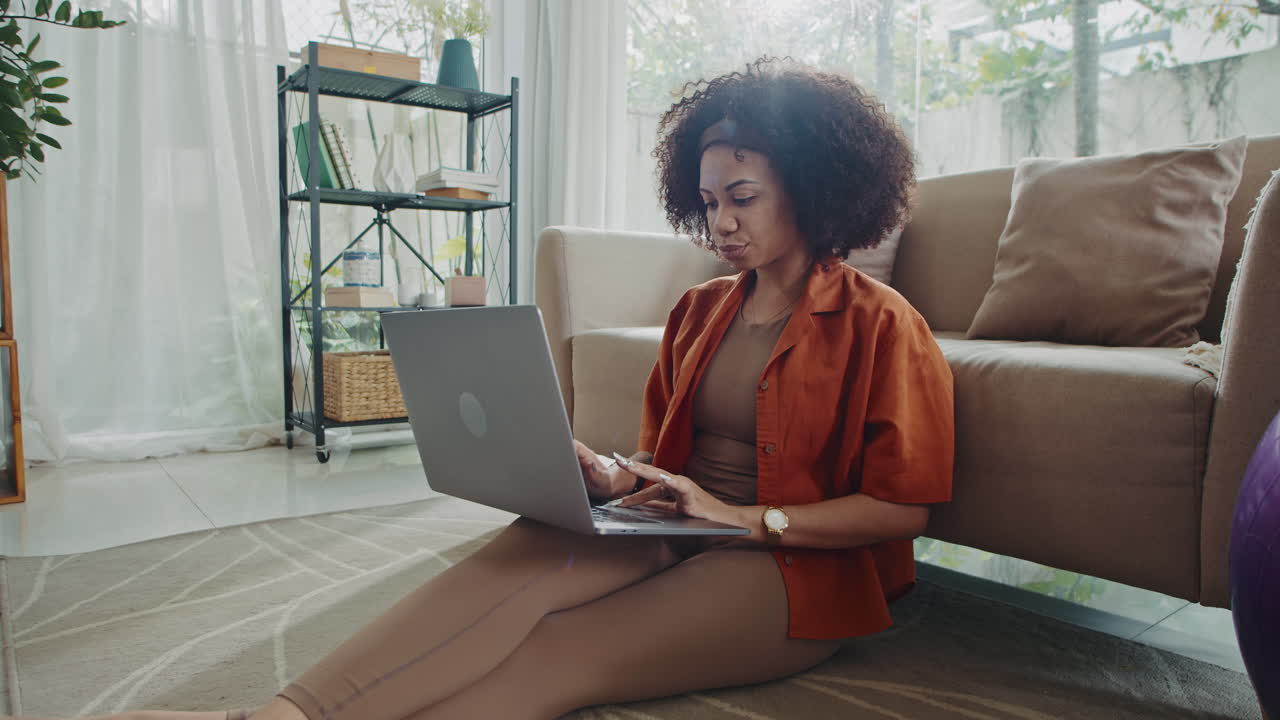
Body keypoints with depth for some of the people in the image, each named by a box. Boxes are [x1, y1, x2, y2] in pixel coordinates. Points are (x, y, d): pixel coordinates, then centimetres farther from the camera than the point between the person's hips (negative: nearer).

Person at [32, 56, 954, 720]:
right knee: (536, 546, -28)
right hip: (675, 531, 4)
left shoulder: (880, 324, -4)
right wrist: (607, 475, -6)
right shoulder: (700, 310, 14)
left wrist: (745, 518, -15)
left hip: (801, 567, -4)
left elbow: (900, 506, -7)